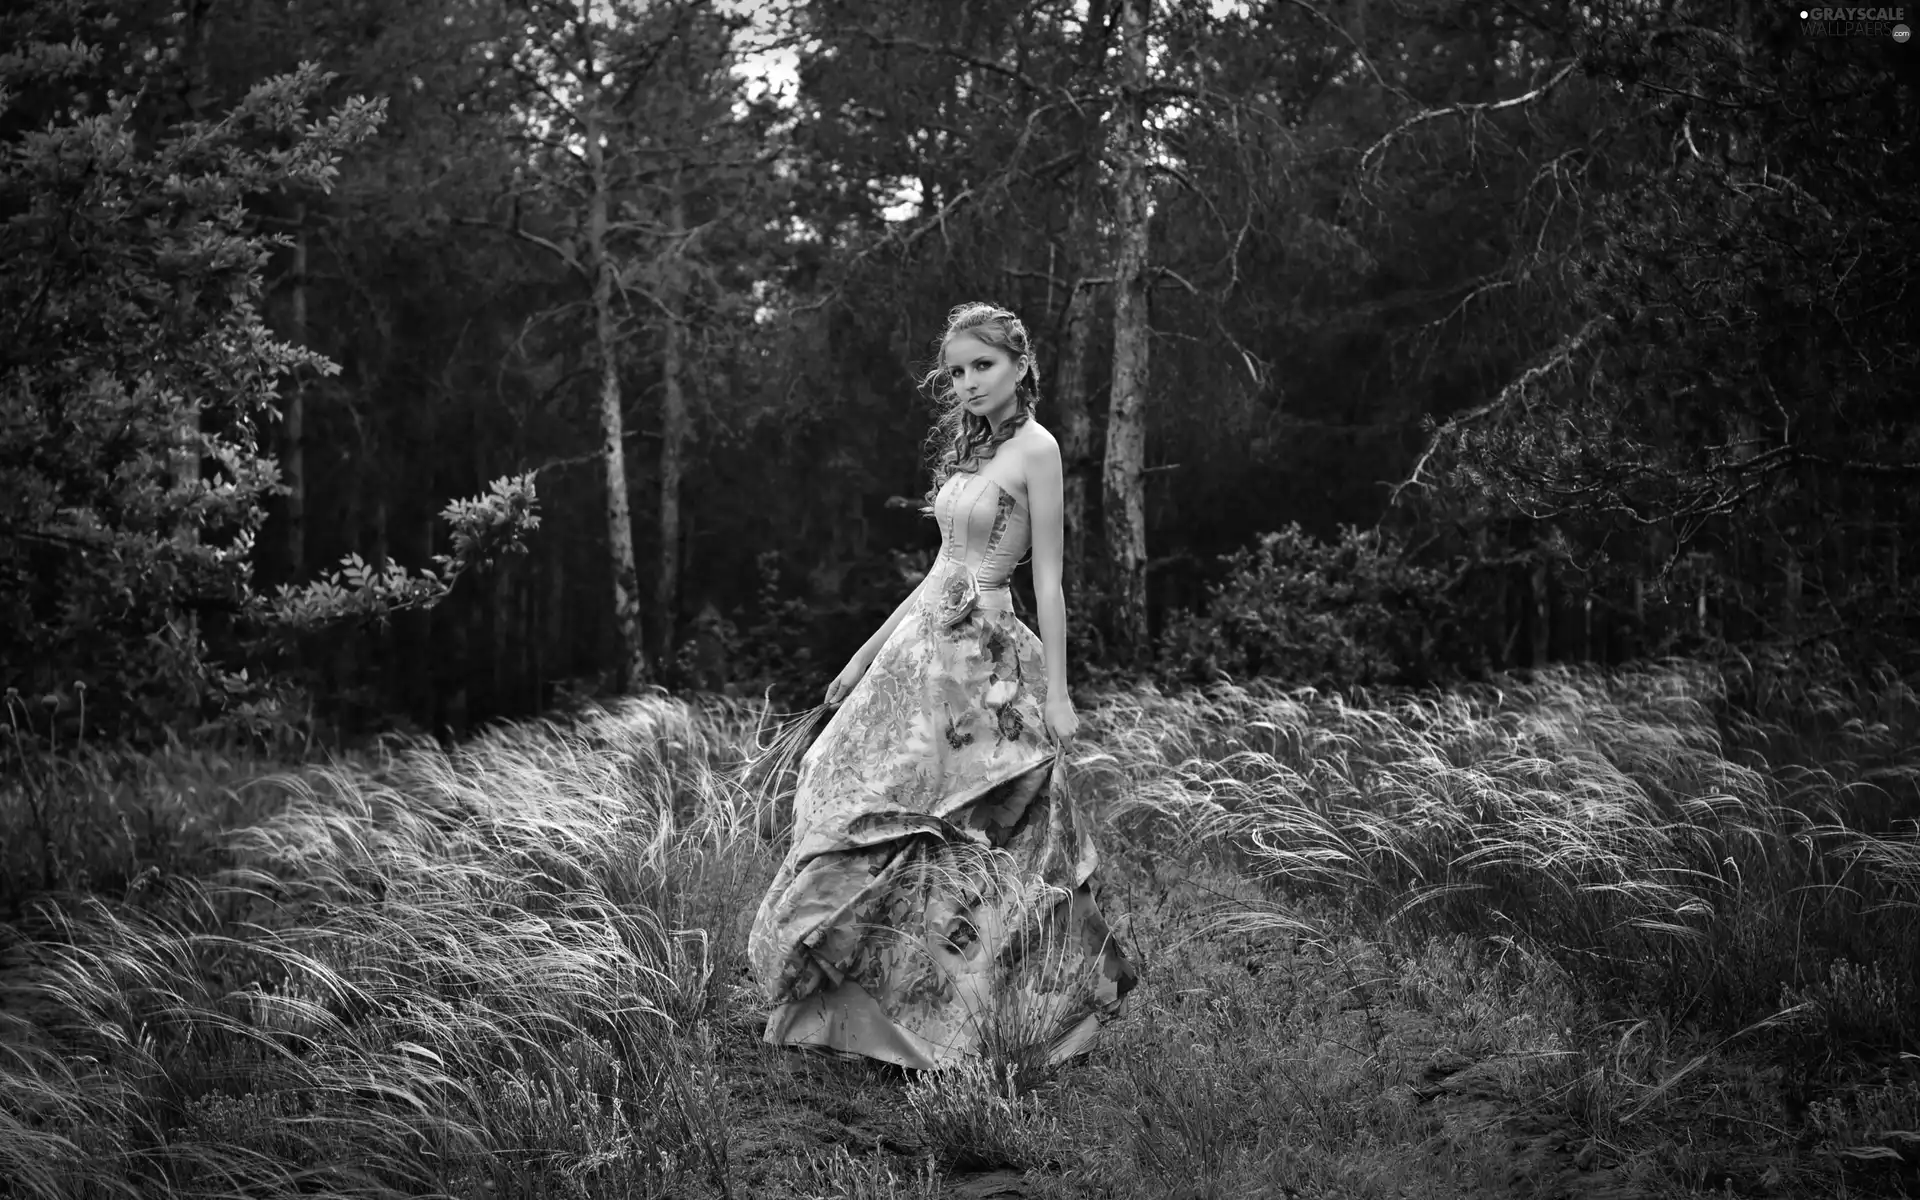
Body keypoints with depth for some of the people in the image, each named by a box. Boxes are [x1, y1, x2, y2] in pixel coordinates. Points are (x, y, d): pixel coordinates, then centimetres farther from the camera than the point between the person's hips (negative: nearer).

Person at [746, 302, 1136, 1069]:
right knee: (873, 825, 8)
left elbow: (1048, 576, -10)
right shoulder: (967, 446, 15)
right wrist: (863, 659, 21)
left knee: (953, 846, -4)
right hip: (923, 649, 8)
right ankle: (875, 1007, 16)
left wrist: (1056, 691, -13)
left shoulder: (1035, 446, -8)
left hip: (983, 659, -8)